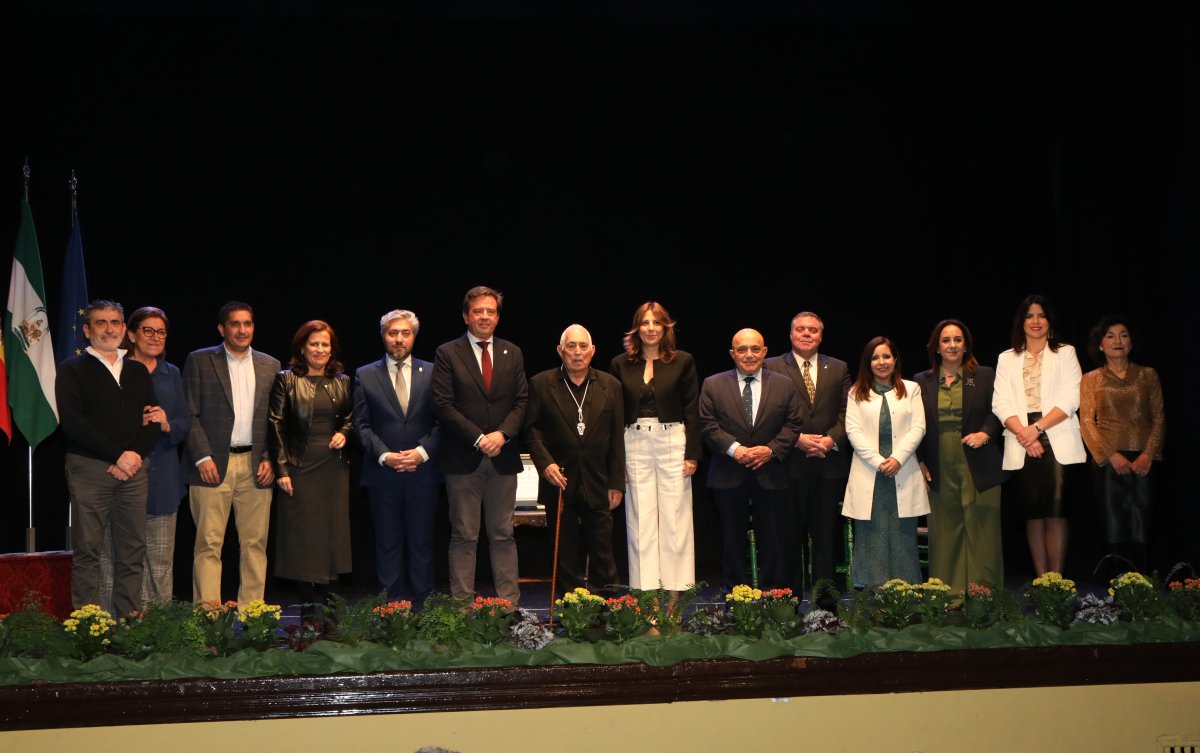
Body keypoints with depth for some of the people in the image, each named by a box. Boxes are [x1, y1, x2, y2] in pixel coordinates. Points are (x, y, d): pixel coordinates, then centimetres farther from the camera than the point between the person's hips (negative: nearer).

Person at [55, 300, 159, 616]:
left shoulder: (138, 371, 18)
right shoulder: (72, 370, 5)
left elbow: (153, 422, 13)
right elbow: (73, 422, -7)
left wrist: (136, 455, -6)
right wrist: (117, 456, -12)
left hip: (133, 469, 4)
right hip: (89, 469, -4)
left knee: (132, 551, 1)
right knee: (87, 550, -5)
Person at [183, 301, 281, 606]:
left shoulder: (270, 366, 13)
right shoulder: (199, 361, 3)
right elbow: (189, 414, -1)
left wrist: (270, 458, 1)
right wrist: (203, 457, -10)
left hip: (256, 466, 3)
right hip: (213, 463, -3)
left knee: (255, 543, 3)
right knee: (209, 544, -4)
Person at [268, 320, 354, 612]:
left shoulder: (342, 382, 10)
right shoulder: (286, 380, 0)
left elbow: (351, 419, 20)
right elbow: (276, 425, -3)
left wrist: (344, 434, -3)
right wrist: (281, 468, -9)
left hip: (334, 467, 3)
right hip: (300, 466, -3)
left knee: (332, 532, 3)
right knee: (301, 534, -2)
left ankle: (323, 605, 10)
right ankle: (307, 607, 3)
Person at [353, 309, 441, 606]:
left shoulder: (432, 373, 7)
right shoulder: (365, 375, 7)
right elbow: (362, 425, 3)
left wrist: (422, 452, -11)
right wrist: (384, 455, -11)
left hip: (422, 472, 0)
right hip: (382, 475, 0)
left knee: (422, 543, 4)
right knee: (388, 545, 4)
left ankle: (421, 608, 9)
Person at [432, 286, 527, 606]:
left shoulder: (512, 354, 12)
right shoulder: (447, 354, 1)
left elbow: (522, 401, 8)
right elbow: (444, 405, -6)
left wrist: (502, 434, -9)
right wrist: (478, 439, -13)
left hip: (503, 457, 3)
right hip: (463, 459, -3)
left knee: (503, 535, 6)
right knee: (464, 537, 1)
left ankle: (509, 604, 8)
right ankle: (462, 605, 4)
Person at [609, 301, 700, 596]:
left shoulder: (682, 362, 3)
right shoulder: (621, 364, 7)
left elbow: (692, 411, 2)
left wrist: (692, 454, -5)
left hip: (672, 442, -1)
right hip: (634, 446, 1)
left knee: (675, 519, 0)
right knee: (640, 522, 1)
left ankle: (676, 590, 5)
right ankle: (644, 593, 4)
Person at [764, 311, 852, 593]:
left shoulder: (839, 369, 13)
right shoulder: (772, 368, 5)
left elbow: (846, 413, 7)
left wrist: (831, 439, -9)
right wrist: (797, 439, -13)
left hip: (829, 463, 2)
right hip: (790, 464, -2)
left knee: (826, 536, 3)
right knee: (790, 536, 1)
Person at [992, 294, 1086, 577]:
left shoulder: (1065, 353, 11)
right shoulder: (1007, 359, 17)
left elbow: (1070, 400, -1)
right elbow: (1000, 404, 5)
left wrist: (1037, 428, -12)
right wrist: (1023, 433, -10)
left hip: (1057, 442, -2)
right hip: (1021, 446, 2)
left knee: (1055, 512, -11)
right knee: (1032, 514, 1)